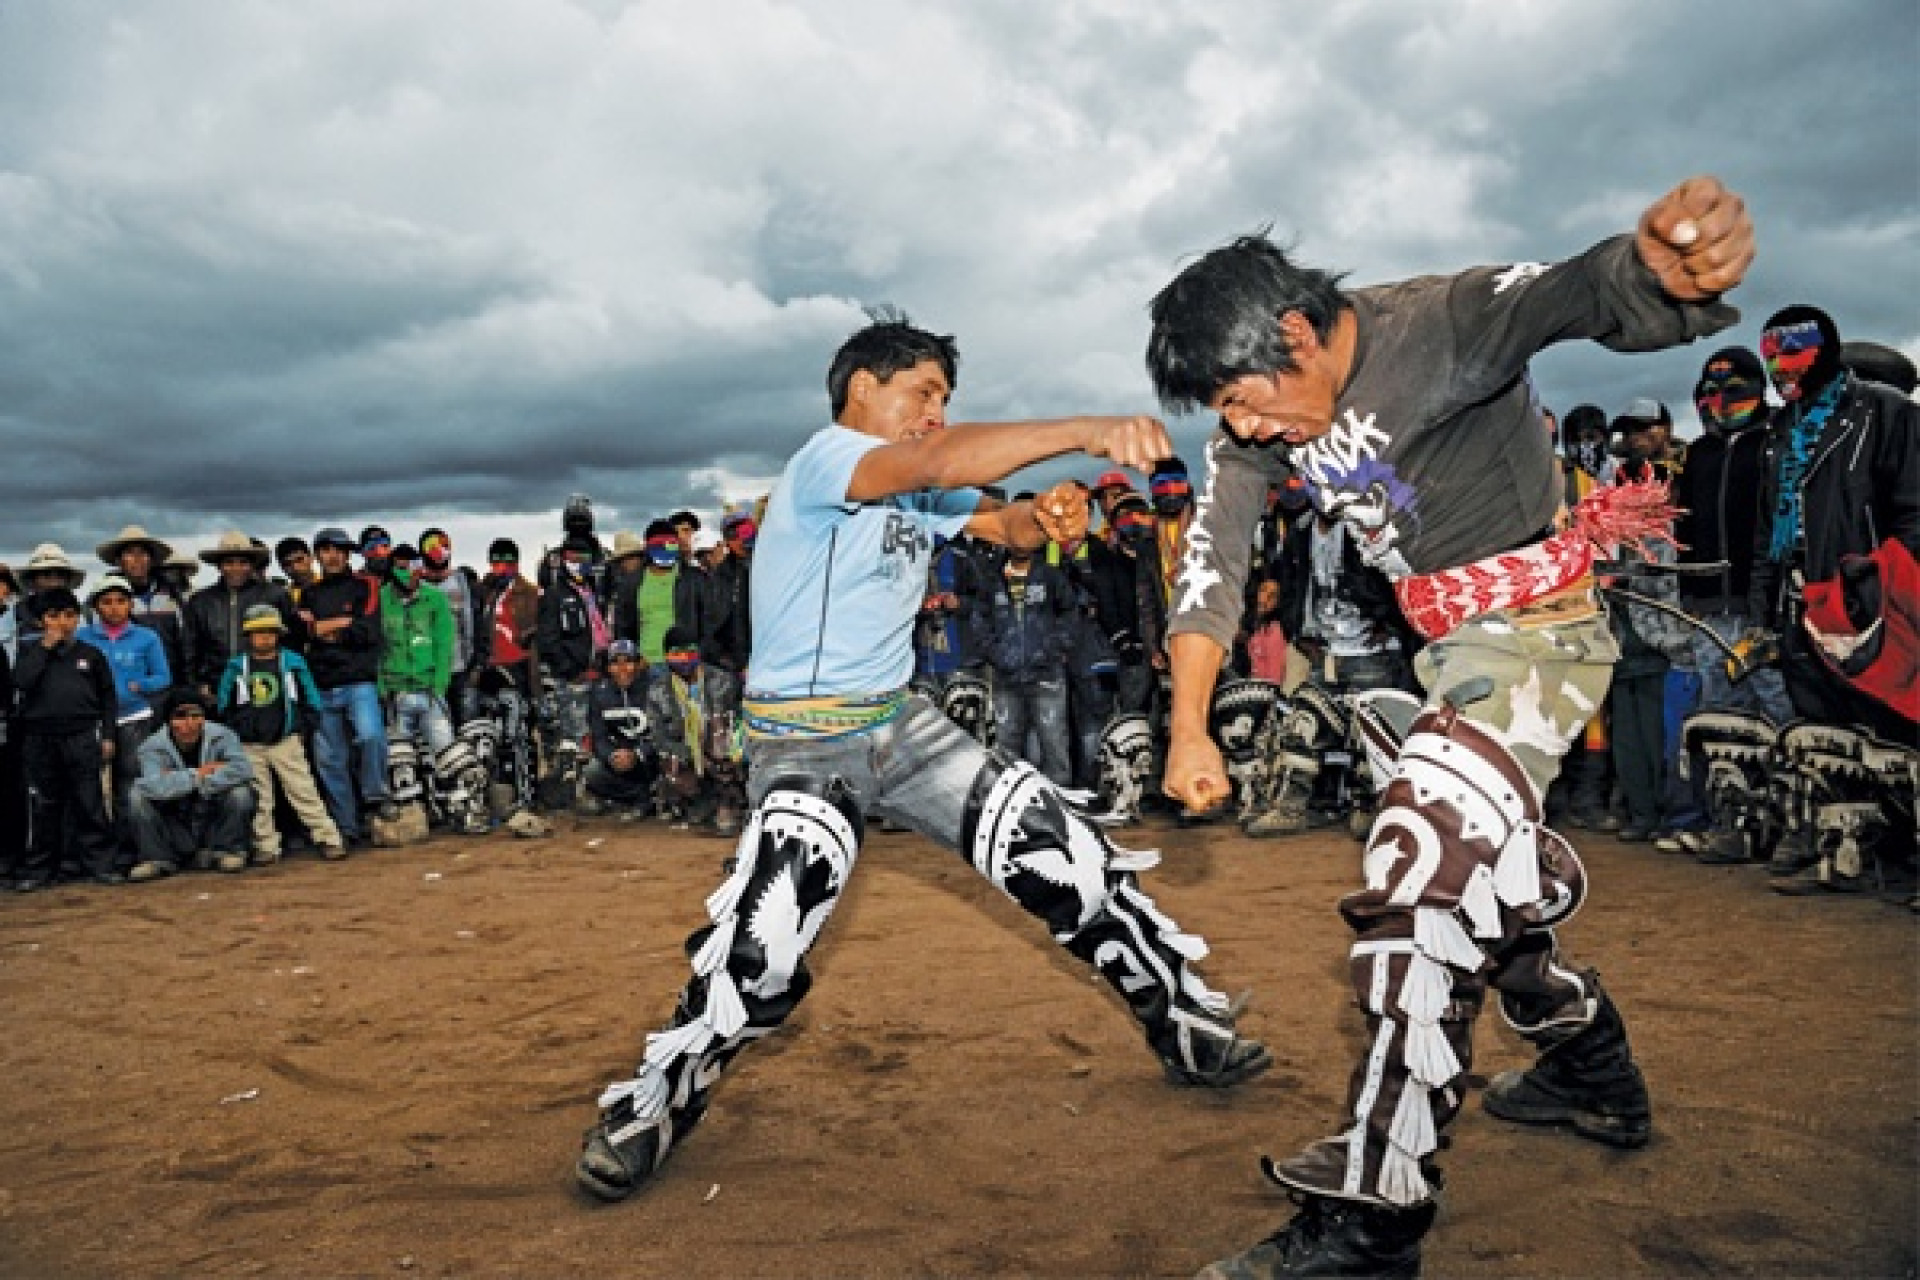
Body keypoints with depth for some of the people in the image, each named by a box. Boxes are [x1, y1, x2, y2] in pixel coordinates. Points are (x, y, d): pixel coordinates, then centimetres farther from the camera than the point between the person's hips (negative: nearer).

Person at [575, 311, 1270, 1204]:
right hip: (803, 744, -7)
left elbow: (1003, 525, 9)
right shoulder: (826, 457, -14)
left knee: (1060, 852, 0)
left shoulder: (920, 491, 11)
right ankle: (650, 1107, 4)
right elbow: (941, 462, -32)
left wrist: (1045, 517, -16)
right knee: (766, 937, -22)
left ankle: (1185, 1019, 17)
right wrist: (1087, 430, -40)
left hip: (904, 726, 7)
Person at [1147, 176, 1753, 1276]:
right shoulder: (1260, 421, -2)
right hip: (1449, 647, 9)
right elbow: (1211, 564, -8)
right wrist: (1189, 727, -17)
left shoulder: (1445, 323, -22)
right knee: (1498, 871, 21)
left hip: (1535, 627, -9)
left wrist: (1670, 271, -64)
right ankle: (1596, 1077, 46)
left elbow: (1588, 294, -40)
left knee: (1425, 870, -22)